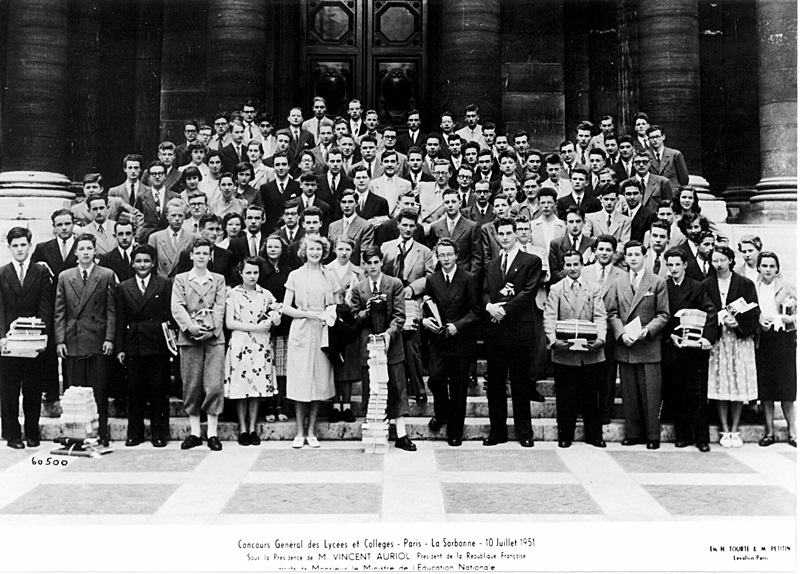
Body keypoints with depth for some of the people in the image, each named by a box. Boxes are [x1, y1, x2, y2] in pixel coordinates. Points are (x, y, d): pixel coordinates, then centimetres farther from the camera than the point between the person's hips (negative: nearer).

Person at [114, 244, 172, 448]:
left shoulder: (164, 285, 5)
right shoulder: (124, 287, 11)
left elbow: (170, 314, 1)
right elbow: (120, 320, 9)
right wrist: (120, 348, 4)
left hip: (158, 345, -2)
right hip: (133, 345, 2)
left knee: (159, 390, 1)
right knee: (134, 391, 6)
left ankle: (159, 433, 10)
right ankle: (135, 433, 15)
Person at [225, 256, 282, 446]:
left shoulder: (265, 295, 9)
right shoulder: (233, 294, 1)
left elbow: (276, 321, 9)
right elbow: (229, 323, -4)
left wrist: (275, 317, -15)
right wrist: (255, 327, -11)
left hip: (260, 345, 2)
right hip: (240, 344, -2)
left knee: (257, 387, 3)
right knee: (241, 387, -1)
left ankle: (252, 429, 11)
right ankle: (243, 429, 8)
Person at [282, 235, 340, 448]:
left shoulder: (329, 276, 9)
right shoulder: (295, 275, 4)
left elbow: (336, 307, 16)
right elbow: (286, 308, 1)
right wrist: (307, 313, -12)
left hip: (322, 333, 2)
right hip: (301, 332, -2)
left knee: (320, 381, 2)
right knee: (301, 381, -2)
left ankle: (311, 431, 11)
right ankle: (300, 432, 7)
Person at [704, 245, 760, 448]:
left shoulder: (745, 284, 4)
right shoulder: (706, 285, 6)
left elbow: (753, 313, 1)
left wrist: (738, 323, -15)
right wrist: (721, 320, -13)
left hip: (740, 338, 0)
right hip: (716, 340, 0)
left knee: (739, 386, 0)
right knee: (720, 386, -1)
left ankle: (735, 430, 10)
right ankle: (725, 431, 8)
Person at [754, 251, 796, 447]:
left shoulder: (788, 289, 4)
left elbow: (795, 315, 3)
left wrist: (788, 318, -16)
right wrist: (758, 320, -11)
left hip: (784, 338, -1)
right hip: (762, 340, 2)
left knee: (786, 387, -2)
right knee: (765, 388, 3)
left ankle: (792, 431, 8)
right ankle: (769, 431, 12)